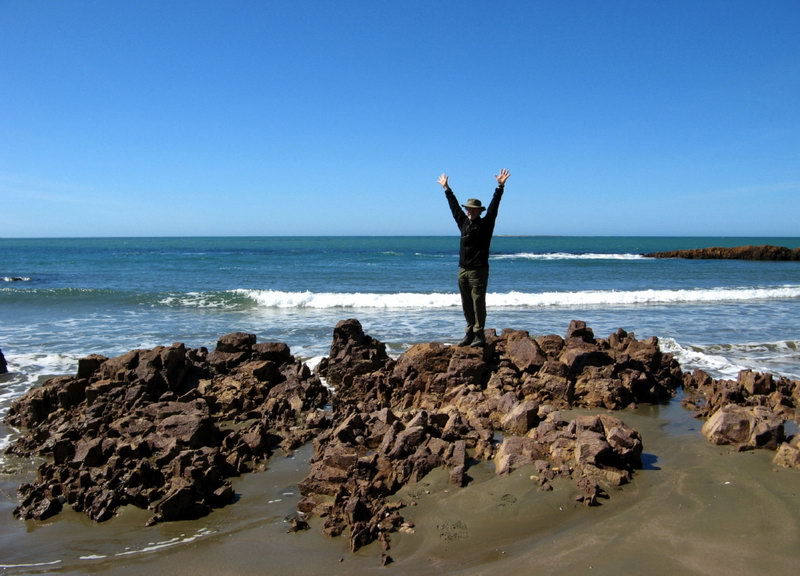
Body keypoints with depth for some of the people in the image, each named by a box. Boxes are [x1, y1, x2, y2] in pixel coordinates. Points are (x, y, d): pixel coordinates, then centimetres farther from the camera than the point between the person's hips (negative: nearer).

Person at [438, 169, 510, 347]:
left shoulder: (485, 224, 0)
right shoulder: (464, 222, 14)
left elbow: (494, 207, -10)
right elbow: (454, 206, 21)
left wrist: (500, 187, -18)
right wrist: (446, 189, 27)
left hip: (479, 270, -6)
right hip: (463, 270, 6)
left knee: (478, 303, -6)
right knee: (466, 305, 9)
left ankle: (480, 336, -3)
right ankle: (470, 334, 16)